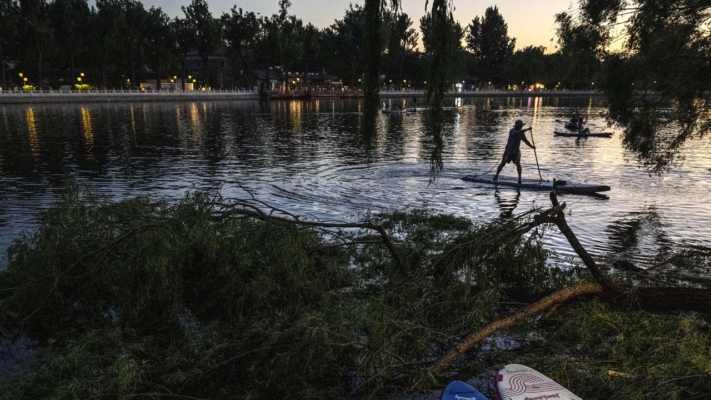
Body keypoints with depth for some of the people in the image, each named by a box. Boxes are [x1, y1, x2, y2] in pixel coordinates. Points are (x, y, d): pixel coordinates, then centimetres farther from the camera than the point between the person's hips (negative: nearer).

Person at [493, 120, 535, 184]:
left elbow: (525, 140, -2)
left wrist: (531, 146, -16)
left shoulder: (522, 133, 1)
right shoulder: (512, 131, -15)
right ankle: (496, 175, 16)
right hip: (508, 150, -3)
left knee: (518, 163, -12)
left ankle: (519, 178, -4)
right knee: (503, 163, 0)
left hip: (516, 151, 3)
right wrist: (527, 129, -43)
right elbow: (518, 132, -36)